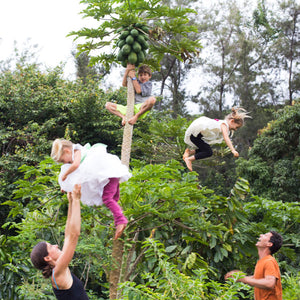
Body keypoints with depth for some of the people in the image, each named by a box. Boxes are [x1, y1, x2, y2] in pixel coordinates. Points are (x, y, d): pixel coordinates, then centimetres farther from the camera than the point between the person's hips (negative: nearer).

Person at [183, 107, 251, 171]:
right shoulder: (224, 125, -13)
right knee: (208, 152, -11)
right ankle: (189, 159, -10)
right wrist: (233, 150, -37)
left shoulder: (221, 123, 16)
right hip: (194, 133, -10)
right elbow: (226, 138, -29)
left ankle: (190, 151, 8)